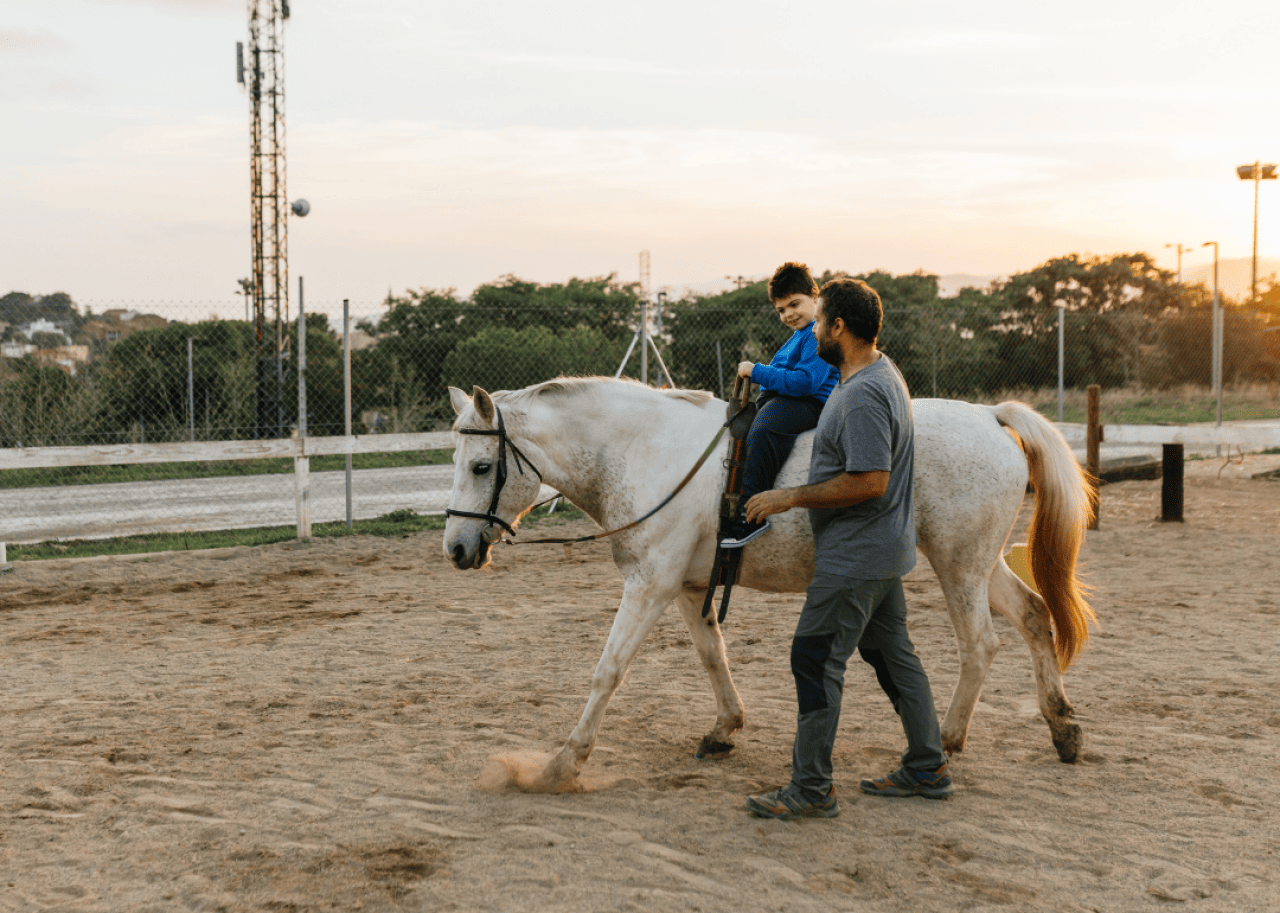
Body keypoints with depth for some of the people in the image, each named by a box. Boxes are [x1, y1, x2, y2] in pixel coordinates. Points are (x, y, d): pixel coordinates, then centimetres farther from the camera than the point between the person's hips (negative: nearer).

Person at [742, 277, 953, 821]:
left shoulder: (863, 395, -24)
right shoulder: (880, 370, 10)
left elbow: (870, 482, -28)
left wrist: (792, 497, -20)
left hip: (856, 556, -11)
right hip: (884, 551, 11)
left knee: (815, 659, -6)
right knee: (896, 653, 17)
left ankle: (812, 789, 0)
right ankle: (927, 769, 27)